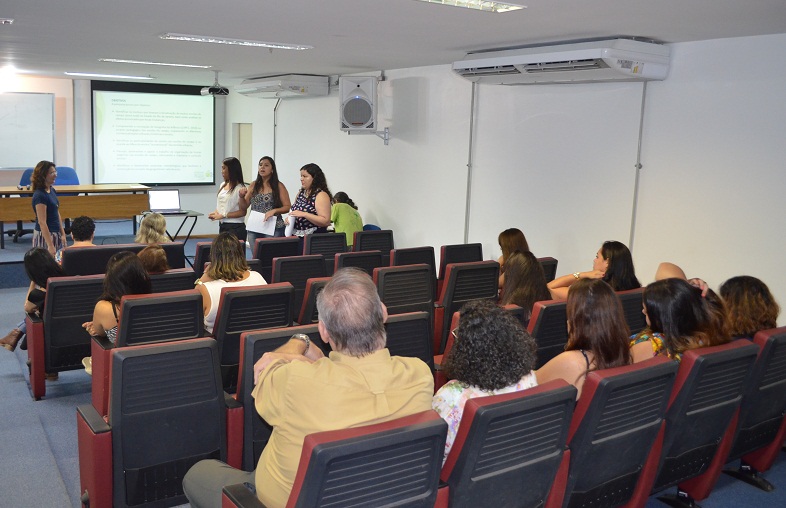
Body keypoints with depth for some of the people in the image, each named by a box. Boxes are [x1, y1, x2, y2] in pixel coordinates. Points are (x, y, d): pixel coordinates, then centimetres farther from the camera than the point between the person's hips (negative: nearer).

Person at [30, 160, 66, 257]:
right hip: (45, 236, -8)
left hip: (56, 235, 8)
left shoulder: (52, 191, 8)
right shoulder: (39, 195, -17)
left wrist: (63, 234, 13)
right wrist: (50, 246, -22)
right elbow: (42, 223, -20)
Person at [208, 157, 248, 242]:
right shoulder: (222, 186, 12)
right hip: (222, 226, 7)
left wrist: (223, 215, -19)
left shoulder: (240, 188, -11)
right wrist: (215, 213, -1)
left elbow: (242, 212, -15)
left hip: (235, 227, -7)